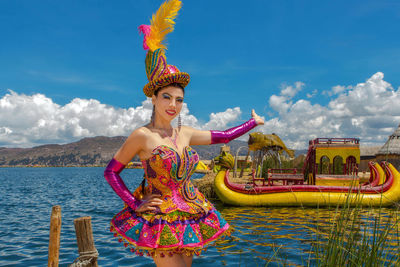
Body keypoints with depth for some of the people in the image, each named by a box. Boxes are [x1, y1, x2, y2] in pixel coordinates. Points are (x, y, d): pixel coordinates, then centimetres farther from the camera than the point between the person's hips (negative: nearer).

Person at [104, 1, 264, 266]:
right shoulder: (142, 136, -10)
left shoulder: (185, 133, 5)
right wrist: (135, 204, -9)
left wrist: (253, 122, 25)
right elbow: (111, 172, -3)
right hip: (161, 221, -6)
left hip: (190, 219, 6)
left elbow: (222, 136, 17)